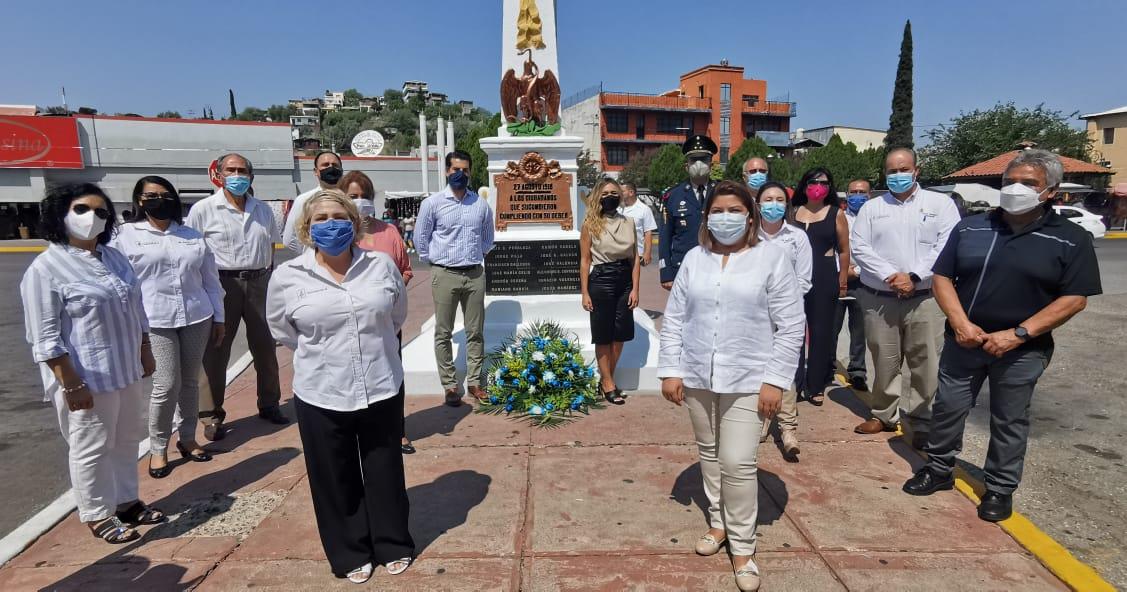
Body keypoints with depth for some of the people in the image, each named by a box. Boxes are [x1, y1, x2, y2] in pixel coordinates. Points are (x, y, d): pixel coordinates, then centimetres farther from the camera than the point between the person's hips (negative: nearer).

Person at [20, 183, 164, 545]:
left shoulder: (114, 256, 8)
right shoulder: (45, 268, -14)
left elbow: (135, 309, 16)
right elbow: (45, 338, -17)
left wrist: (145, 352, 15)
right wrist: (71, 384, -20)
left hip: (126, 369, 8)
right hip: (87, 378, -7)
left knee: (126, 440, 18)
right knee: (92, 448, 6)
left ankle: (126, 501, 34)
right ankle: (97, 515, 22)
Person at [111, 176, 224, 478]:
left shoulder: (193, 236, 10)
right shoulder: (126, 235, 2)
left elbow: (211, 280, 12)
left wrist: (219, 318, 10)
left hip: (197, 318, 3)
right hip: (155, 322, -3)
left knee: (190, 382, 11)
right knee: (166, 387, -5)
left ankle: (188, 439, 26)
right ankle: (157, 448, 12)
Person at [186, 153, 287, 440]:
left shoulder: (263, 210, 12)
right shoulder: (203, 209, -2)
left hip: (259, 283, 4)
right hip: (222, 284, -4)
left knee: (265, 346, 11)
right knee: (216, 350, 2)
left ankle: (269, 404, 26)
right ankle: (212, 415, 13)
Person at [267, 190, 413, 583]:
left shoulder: (381, 265, -3)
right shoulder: (288, 277, -7)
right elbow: (281, 330, 8)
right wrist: (320, 354, 9)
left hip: (382, 389, 1)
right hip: (321, 396, -1)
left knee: (385, 472, 16)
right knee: (337, 481, 13)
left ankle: (393, 546, 35)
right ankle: (349, 555, 33)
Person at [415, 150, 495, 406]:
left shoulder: (481, 205, 6)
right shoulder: (432, 203, -2)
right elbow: (421, 238, 6)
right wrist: (435, 260, 7)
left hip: (475, 274, 2)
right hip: (445, 275, -2)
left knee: (475, 332, 8)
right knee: (444, 333, 2)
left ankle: (474, 382, 19)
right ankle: (450, 386, 12)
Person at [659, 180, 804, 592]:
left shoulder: (773, 257, -5)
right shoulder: (694, 259, 5)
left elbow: (790, 326, -7)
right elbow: (673, 318, 5)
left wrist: (775, 380, -11)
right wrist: (670, 370, 0)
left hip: (746, 379, -4)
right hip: (697, 375, 4)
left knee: (738, 464, -5)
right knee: (709, 454, 16)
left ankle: (742, 546, 14)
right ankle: (718, 523, 36)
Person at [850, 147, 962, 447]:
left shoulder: (941, 203, 6)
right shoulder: (871, 207, 11)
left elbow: (947, 247, -4)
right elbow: (859, 247, 1)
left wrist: (914, 276, -14)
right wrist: (889, 276, -12)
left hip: (925, 297, -1)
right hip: (879, 298, 2)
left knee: (925, 364, -1)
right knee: (884, 362, 9)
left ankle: (919, 422, 10)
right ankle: (884, 414, 24)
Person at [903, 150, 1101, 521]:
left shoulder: (1071, 239, -4)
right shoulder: (970, 228, 2)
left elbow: (1074, 299, -7)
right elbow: (942, 277, 2)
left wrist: (1018, 334, -17)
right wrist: (961, 324, -12)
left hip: (1022, 350, -2)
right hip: (963, 341, 2)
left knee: (1009, 421, 10)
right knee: (947, 407, 10)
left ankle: (1000, 489, 26)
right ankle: (939, 470, 28)